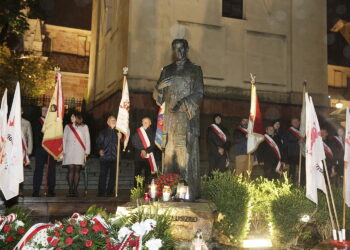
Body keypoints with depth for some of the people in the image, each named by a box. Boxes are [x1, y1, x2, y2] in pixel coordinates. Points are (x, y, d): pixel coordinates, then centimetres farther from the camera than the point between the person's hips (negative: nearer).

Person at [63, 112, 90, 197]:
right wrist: (63, 151, 1)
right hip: (69, 151, 1)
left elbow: (87, 140, 9)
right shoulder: (67, 127, 16)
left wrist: (86, 152, 0)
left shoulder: (84, 127, 13)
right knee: (71, 169, -8)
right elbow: (64, 139, 13)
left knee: (77, 170, -5)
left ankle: (75, 190, -1)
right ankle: (70, 189, -6)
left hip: (80, 152, -1)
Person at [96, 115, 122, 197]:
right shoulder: (103, 132, 11)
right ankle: (101, 192, 2)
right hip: (105, 156, -2)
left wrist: (120, 138, -6)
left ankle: (110, 191, 10)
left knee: (113, 175, 2)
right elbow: (98, 142, 7)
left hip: (114, 157, 2)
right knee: (103, 175, -4)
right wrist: (100, 149, -10)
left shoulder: (118, 133, 14)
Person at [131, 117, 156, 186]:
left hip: (148, 155, 0)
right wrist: (141, 150, -10)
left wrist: (146, 151, -13)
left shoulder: (152, 132, 7)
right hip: (139, 155, 0)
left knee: (148, 173, -1)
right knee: (137, 172, 0)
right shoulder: (138, 132, 7)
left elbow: (153, 144, 1)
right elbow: (134, 142, 1)